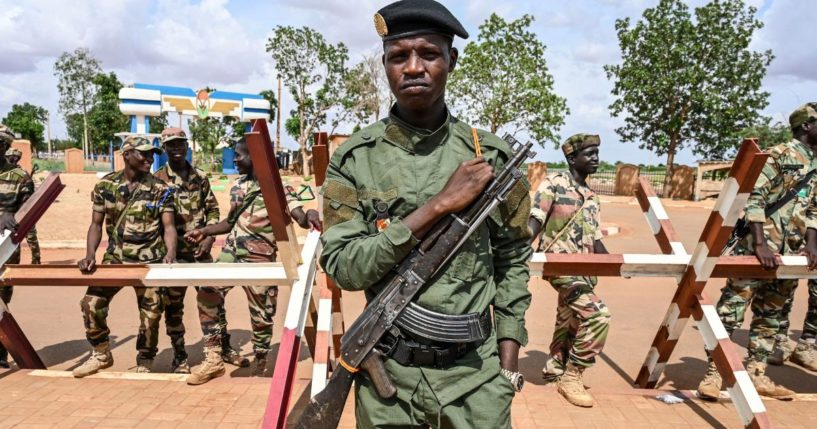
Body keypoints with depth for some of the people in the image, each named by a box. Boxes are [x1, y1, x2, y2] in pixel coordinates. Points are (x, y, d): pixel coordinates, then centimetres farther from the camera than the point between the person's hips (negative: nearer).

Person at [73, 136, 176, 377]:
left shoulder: (160, 189, -3)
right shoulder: (105, 185, 2)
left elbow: (168, 225, -8)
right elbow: (96, 224, 5)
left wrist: (170, 253, -27)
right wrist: (90, 255, -10)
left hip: (150, 261, -2)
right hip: (114, 258, 2)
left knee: (151, 312, 1)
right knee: (91, 302, -6)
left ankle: (145, 362, 23)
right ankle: (101, 353, 19)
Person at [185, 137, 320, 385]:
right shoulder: (238, 186, 10)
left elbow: (300, 217, -18)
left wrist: (310, 216, -42)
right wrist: (205, 232, 8)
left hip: (260, 260, -5)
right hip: (231, 253, 5)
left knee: (261, 316, 5)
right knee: (207, 294, -15)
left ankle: (259, 367, 26)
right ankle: (213, 359, -4)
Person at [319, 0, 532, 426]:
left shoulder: (492, 155, -3)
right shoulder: (353, 159, -7)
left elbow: (512, 262, 4)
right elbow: (343, 267, -14)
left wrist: (508, 366, 0)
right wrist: (438, 205, -21)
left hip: (477, 374, 1)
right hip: (387, 375, 0)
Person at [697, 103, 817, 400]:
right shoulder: (778, 156, -8)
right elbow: (754, 198, -14)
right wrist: (760, 244, -21)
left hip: (790, 253, 8)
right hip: (758, 247, -8)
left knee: (770, 316, 13)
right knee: (732, 308, -7)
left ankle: (755, 374, 23)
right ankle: (713, 373, -2)